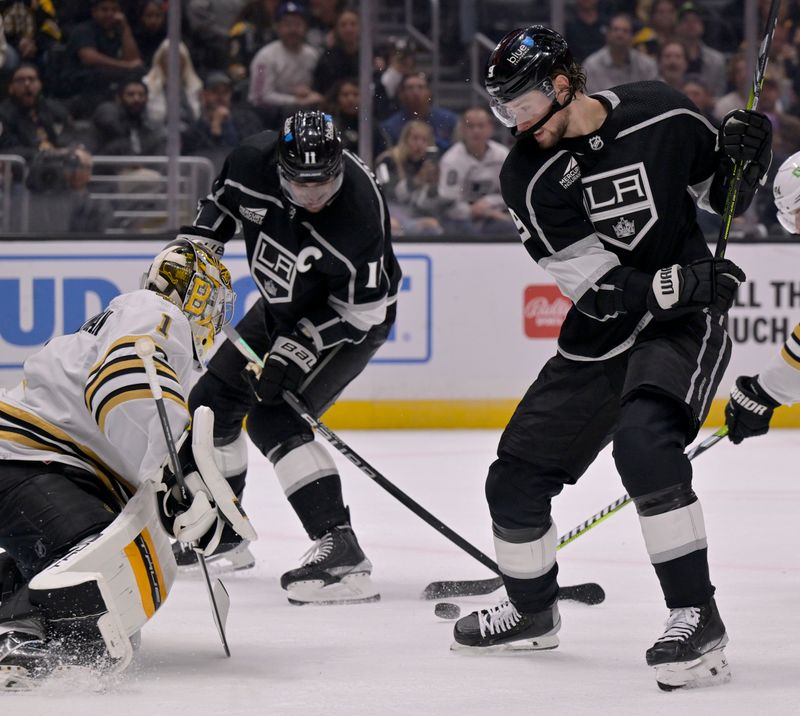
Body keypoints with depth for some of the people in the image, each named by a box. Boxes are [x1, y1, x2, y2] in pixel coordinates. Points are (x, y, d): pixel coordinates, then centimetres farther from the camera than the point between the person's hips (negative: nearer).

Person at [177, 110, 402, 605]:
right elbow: (226, 196, 6)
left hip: (347, 322, -7)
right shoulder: (255, 160, -20)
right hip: (282, 307, 7)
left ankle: (342, 553, -30)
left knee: (275, 419, -23)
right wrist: (199, 242, -5)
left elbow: (363, 304, -26)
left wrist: (301, 346, -30)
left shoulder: (361, 207, -35)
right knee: (213, 402, 13)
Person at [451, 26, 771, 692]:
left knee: (642, 439, -33)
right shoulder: (528, 176, -9)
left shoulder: (662, 114, -10)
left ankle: (697, 617, -29)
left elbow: (723, 193, 7)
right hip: (599, 338, 4)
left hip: (685, 324, -4)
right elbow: (601, 288, -17)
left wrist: (742, 157, -15)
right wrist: (691, 281, -30)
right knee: (515, 479, 6)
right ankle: (533, 610, 36)